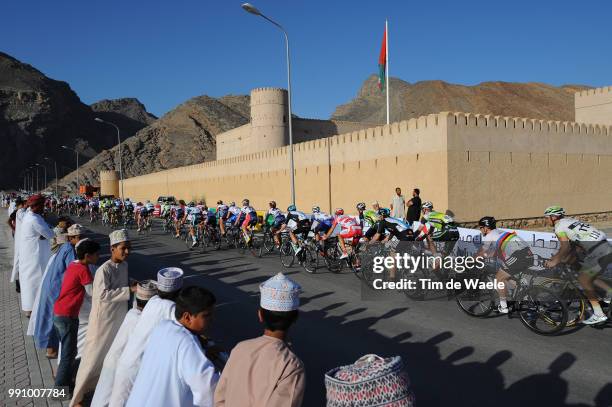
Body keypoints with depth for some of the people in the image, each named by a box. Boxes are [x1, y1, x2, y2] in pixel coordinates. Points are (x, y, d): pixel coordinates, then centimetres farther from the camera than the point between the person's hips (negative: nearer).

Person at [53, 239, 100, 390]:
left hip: (59, 313, 9)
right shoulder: (83, 269, -19)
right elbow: (93, 292, -14)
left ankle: (65, 382, 32)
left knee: (68, 350, 20)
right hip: (67, 316, -9)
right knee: (69, 354, 3)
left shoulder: (73, 264, 7)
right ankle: (60, 388, 12)